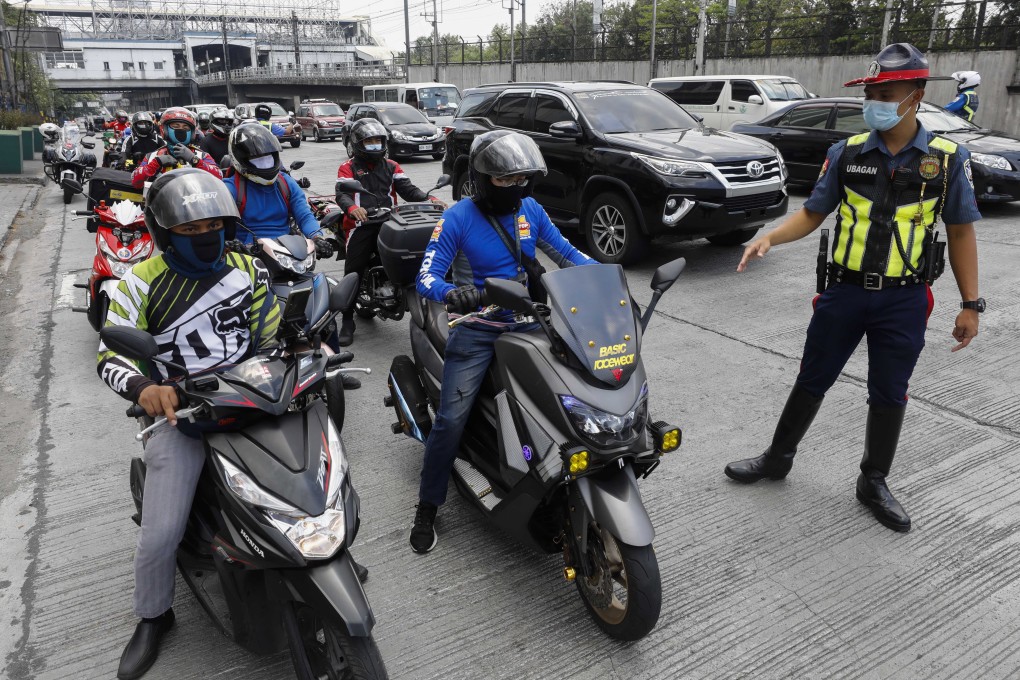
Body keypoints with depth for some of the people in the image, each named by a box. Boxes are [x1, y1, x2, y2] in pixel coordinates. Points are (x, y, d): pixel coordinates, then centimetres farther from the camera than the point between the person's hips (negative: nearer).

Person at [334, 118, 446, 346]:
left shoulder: (391, 167, 23)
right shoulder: (348, 168, 11)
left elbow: (408, 189, 9)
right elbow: (342, 193, -7)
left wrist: (430, 199, -12)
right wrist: (352, 207, -32)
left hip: (389, 224, 3)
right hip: (361, 225, -3)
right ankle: (347, 321, 2)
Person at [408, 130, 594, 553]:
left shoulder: (531, 210, 5)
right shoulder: (458, 219, -10)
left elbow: (565, 253, 12)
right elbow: (426, 276, -15)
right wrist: (450, 293, -38)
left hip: (526, 325, 5)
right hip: (477, 331, -4)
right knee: (451, 419, -10)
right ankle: (427, 508, 10)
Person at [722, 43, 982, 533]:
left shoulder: (947, 158, -3)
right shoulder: (847, 153, 0)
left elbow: (961, 232, 2)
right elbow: (812, 213, 4)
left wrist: (970, 304, 1)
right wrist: (769, 238, -15)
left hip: (904, 300, 0)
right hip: (844, 291, 1)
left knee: (888, 396, 10)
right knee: (812, 381, 10)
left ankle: (874, 483, 28)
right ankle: (778, 458, 27)